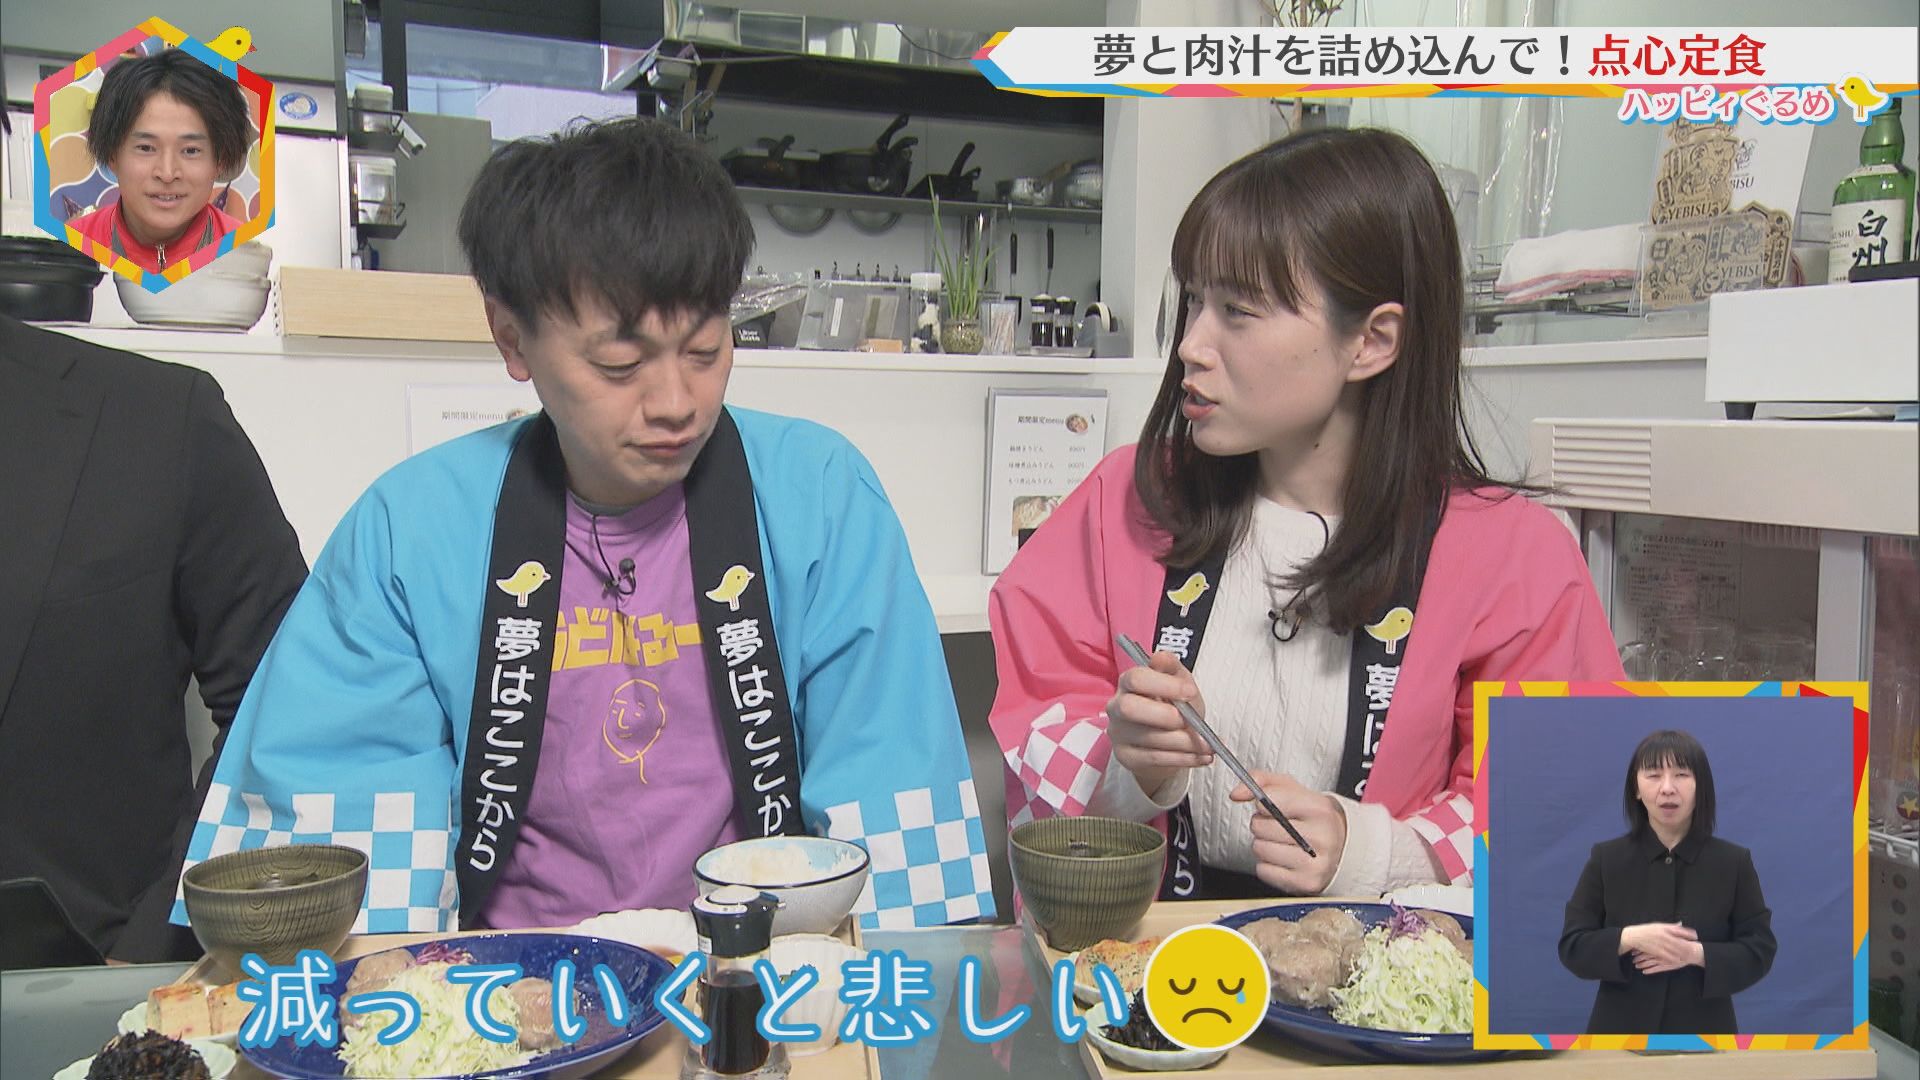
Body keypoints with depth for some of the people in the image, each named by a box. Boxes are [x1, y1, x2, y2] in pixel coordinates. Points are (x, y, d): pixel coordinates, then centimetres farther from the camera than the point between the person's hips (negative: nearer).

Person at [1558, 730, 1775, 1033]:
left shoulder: (1733, 862, 0)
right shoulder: (1606, 859, -1)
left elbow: (1759, 950, -1)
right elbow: (1573, 946, -3)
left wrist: (1696, 954, -19)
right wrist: (1631, 938, -21)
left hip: (1701, 1040, 0)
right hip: (1624, 1036, 0)